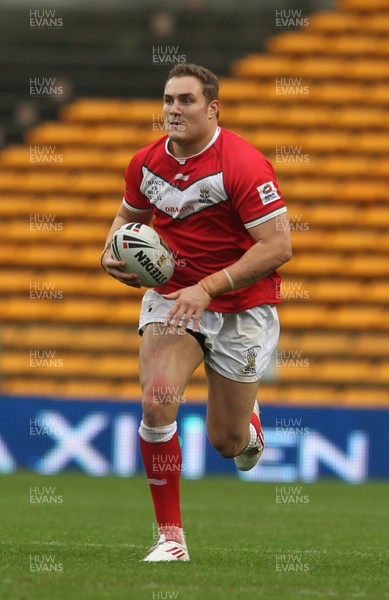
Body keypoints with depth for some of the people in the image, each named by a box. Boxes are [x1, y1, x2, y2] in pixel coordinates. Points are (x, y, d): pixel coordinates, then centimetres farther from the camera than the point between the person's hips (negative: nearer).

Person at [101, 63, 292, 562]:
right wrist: (113, 252, -4)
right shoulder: (146, 163, -2)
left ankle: (249, 423, 47)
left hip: (240, 307, -3)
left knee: (226, 442, 6)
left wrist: (208, 287, -29)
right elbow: (129, 215, 19)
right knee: (156, 404, -22)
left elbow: (277, 246, -24)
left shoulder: (242, 164, -20)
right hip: (172, 295, 3)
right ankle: (170, 535, -12)